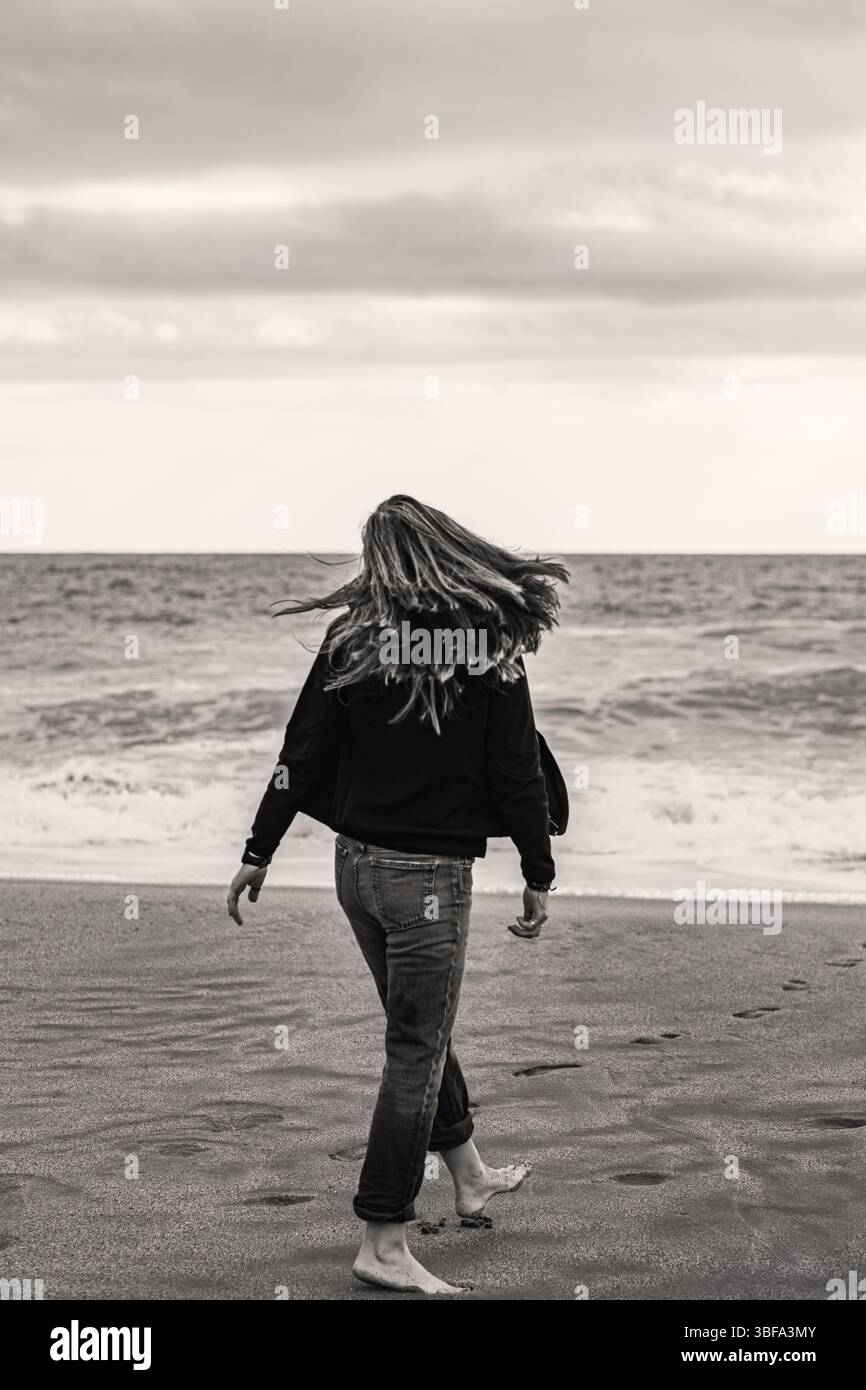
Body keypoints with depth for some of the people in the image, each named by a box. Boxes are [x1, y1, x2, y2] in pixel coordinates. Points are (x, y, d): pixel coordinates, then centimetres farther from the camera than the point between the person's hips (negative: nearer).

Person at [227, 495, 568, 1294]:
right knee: (416, 1051, 2)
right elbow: (519, 771, -8)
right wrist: (539, 875, 1)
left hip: (358, 865, 4)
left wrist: (258, 853, 5)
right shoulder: (492, 639, -8)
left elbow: (302, 754, -3)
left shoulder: (353, 637, -3)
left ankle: (471, 1176, 40)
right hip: (432, 873, -4)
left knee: (420, 1025, 22)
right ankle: (384, 1245, 3)